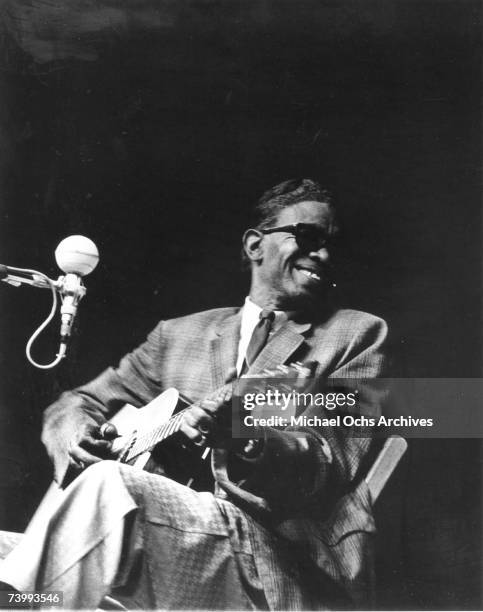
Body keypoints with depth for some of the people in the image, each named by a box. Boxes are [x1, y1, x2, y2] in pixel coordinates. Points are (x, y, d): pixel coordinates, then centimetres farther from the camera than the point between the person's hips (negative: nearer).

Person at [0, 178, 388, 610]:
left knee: (108, 484, -28)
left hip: (289, 567, -3)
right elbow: (78, 404, 19)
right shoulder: (180, 335, 17)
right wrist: (78, 437, -6)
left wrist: (245, 440, -27)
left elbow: (330, 465, -5)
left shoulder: (357, 336, 7)